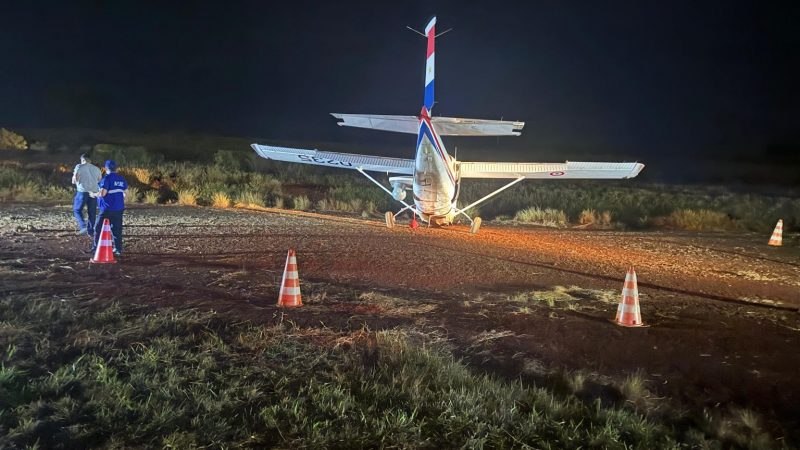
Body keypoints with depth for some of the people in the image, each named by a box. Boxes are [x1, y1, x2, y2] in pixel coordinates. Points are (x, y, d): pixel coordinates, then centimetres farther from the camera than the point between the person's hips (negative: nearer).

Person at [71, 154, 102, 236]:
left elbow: (74, 180, -6)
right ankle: (91, 231, 11)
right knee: (92, 212, 10)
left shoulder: (79, 167, -2)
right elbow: (99, 181, 13)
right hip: (94, 192, 4)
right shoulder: (96, 169, 11)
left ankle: (83, 226, -8)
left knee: (77, 210, 10)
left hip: (82, 191, -4)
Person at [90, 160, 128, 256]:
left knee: (99, 228, 5)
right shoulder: (121, 179, 9)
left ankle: (97, 247, 6)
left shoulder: (107, 178, -12)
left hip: (107, 209, -6)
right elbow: (126, 193, 16)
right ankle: (118, 249, 9)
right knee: (117, 229, 10)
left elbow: (102, 193, -20)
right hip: (119, 208, 6)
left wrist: (94, 195, -2)